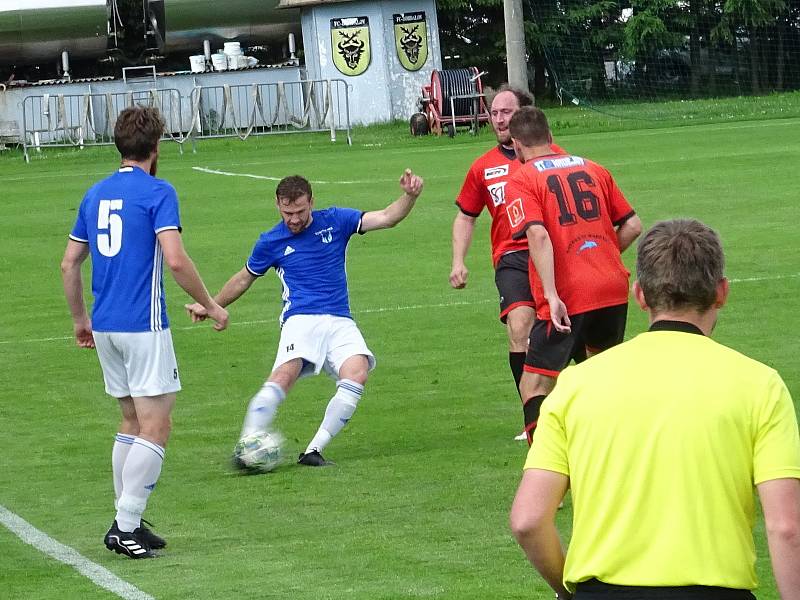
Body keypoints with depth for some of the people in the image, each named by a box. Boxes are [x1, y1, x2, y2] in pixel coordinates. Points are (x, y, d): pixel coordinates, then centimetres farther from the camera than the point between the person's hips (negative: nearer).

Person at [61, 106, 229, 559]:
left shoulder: (96, 194, 12)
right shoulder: (158, 192, -9)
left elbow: (70, 263, 16)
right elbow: (175, 260, -19)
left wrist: (80, 319, 27)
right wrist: (212, 305, -7)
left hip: (104, 328, 7)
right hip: (143, 326, -7)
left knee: (133, 423, 17)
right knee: (155, 428, -4)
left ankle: (128, 523, 16)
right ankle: (125, 526, -10)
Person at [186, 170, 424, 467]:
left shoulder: (334, 220, 9)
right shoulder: (271, 242, 8)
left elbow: (386, 218, 5)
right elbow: (244, 279, 24)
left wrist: (409, 196, -13)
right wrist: (211, 306, 25)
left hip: (340, 322, 2)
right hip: (300, 320, -2)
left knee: (357, 373, -26)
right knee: (285, 375, -31)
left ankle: (314, 451, -21)